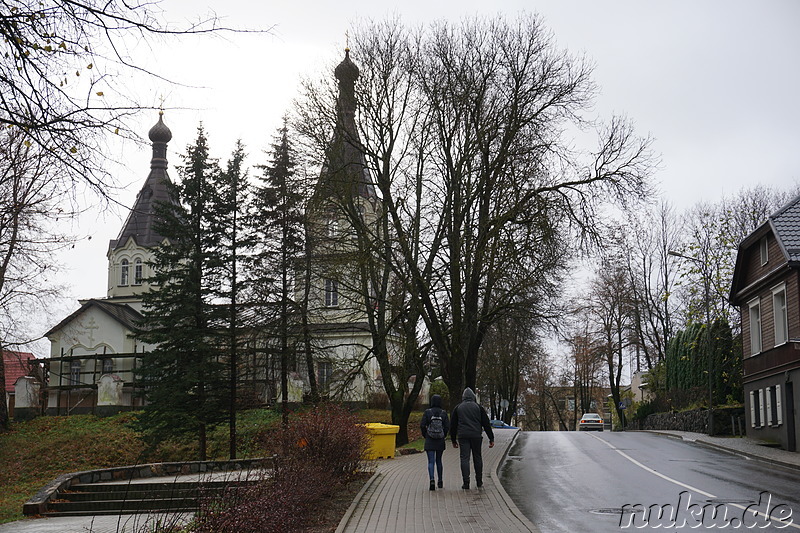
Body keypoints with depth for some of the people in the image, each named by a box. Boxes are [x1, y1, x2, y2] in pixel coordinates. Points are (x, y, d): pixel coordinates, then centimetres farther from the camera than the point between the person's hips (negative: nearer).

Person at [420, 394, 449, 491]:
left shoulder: (427, 412, -6)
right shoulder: (443, 413, -3)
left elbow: (422, 425, -9)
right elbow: (447, 426, -7)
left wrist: (425, 435, 8)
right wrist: (444, 436, 10)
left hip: (429, 441, -2)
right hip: (440, 442, 2)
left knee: (431, 462, -2)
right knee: (439, 461, 18)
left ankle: (432, 480, -22)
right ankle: (440, 482, 26)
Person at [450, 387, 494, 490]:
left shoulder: (458, 408, 11)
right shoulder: (478, 407, 7)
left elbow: (453, 426, 12)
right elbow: (486, 424, 5)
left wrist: (454, 440, 19)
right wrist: (491, 439, 7)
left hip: (463, 436, 0)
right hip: (476, 436, 0)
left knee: (464, 459, -1)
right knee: (477, 458, 11)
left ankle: (466, 483, -7)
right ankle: (479, 482, 17)